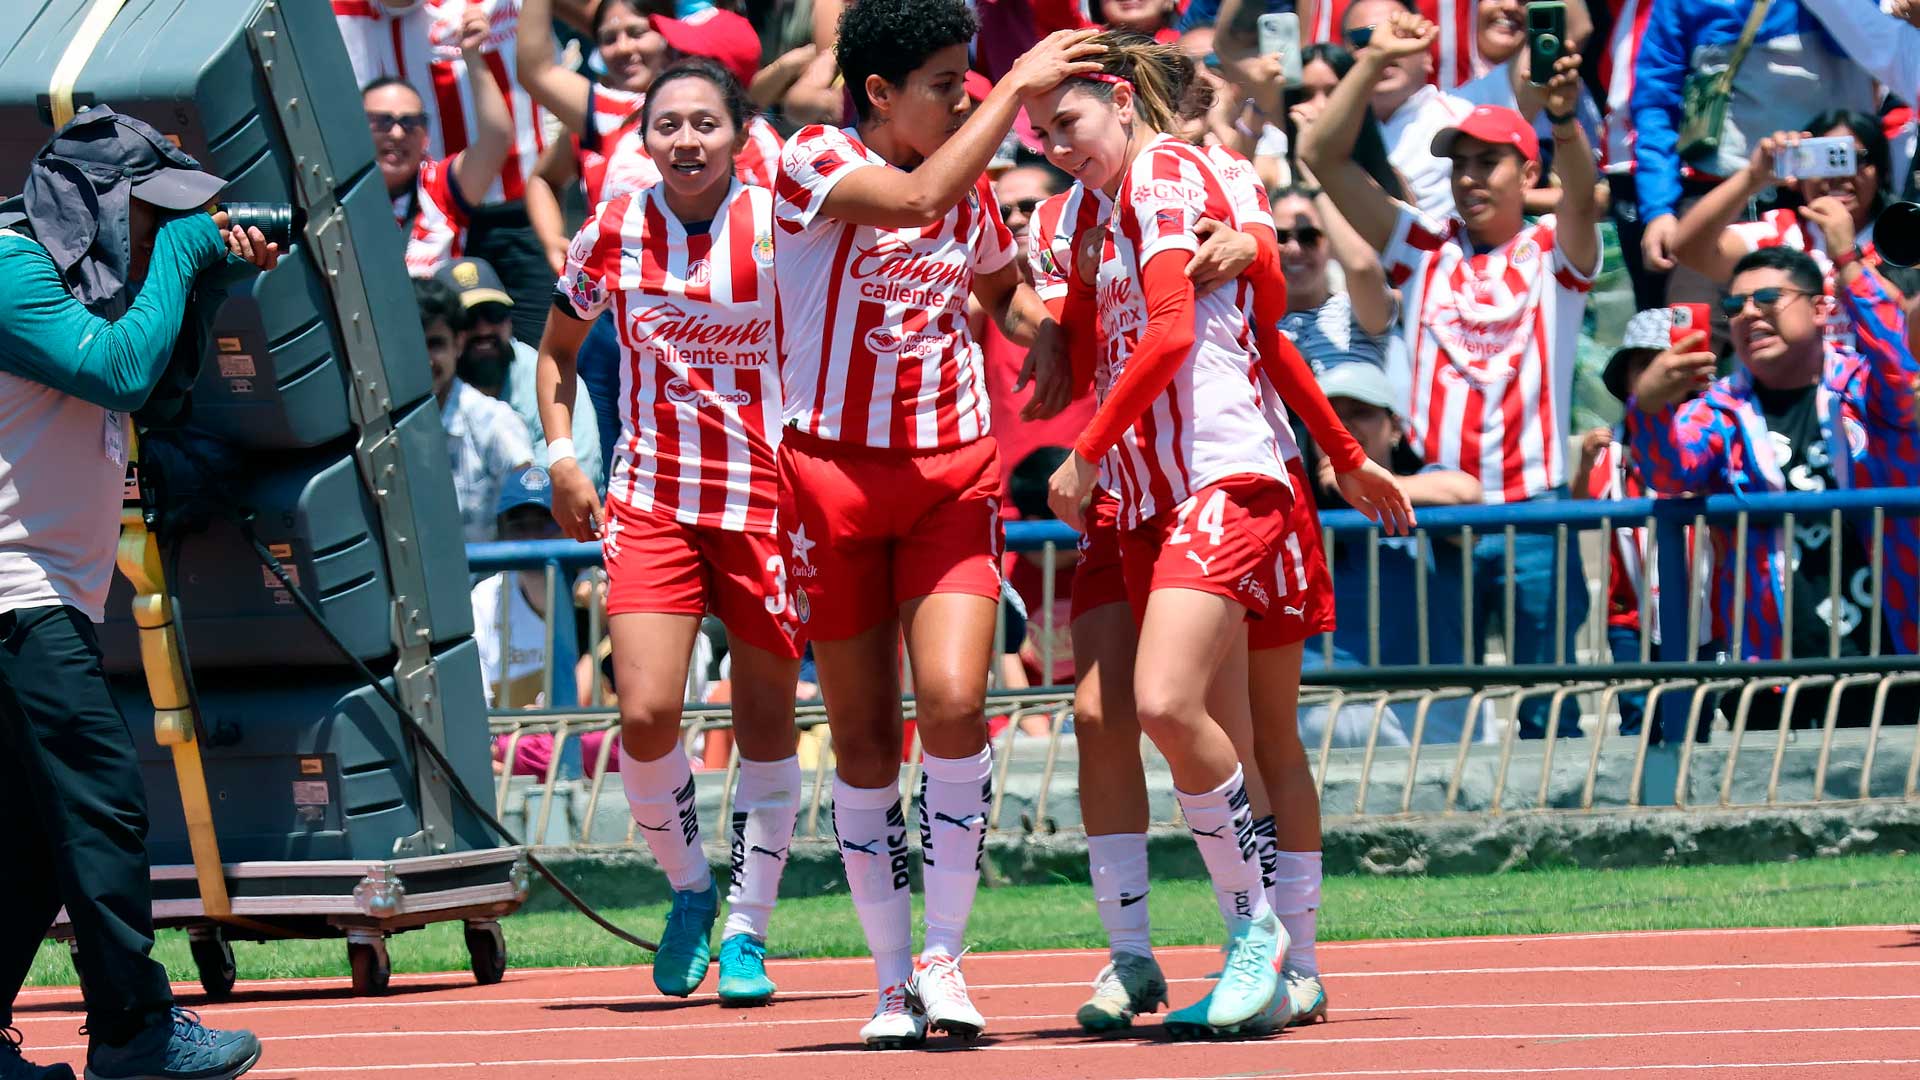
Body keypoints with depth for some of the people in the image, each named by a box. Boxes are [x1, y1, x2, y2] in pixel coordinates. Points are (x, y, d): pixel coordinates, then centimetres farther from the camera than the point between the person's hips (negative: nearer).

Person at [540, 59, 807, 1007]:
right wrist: (561, 456, 5)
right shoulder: (614, 231, 0)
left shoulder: (781, 225, -8)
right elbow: (558, 345, 17)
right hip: (651, 497, 1)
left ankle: (747, 930, 16)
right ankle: (688, 887, 13)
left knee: (765, 723, 3)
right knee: (645, 713, -12)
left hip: (768, 494, -1)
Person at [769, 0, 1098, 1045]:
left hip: (953, 470, 3)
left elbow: (1005, 292, 27)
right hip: (834, 474, -3)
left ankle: (944, 959, -7)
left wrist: (1044, 330, 5)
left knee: (953, 702, -16)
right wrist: (1016, 88, -24)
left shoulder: (972, 191, 8)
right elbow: (915, 198, -28)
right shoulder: (810, 162, -8)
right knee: (863, 735, 4)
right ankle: (894, 978, 15)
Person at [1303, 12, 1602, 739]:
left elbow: (1580, 192, -16)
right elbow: (1321, 156, 6)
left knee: (1547, 706, -1)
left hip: (1533, 512, -2)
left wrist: (1564, 118, -36)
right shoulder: (1423, 251, 12)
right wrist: (1373, 63, -4)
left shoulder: (1551, 253, 7)